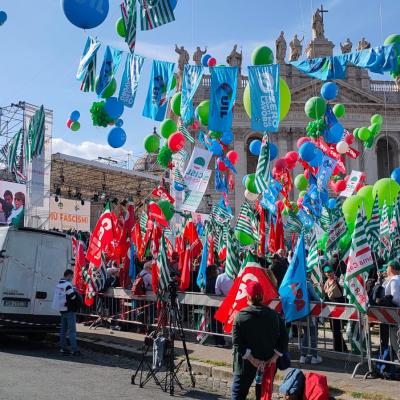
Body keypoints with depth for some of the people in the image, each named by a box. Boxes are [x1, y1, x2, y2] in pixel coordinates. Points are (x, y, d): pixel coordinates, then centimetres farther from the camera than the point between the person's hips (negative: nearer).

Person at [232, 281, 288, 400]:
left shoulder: (241, 316, -11)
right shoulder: (274, 315, -2)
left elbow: (237, 342, -17)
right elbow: (284, 338, -3)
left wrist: (252, 359, -15)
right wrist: (274, 358, -6)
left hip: (246, 364, -3)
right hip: (268, 363, 3)